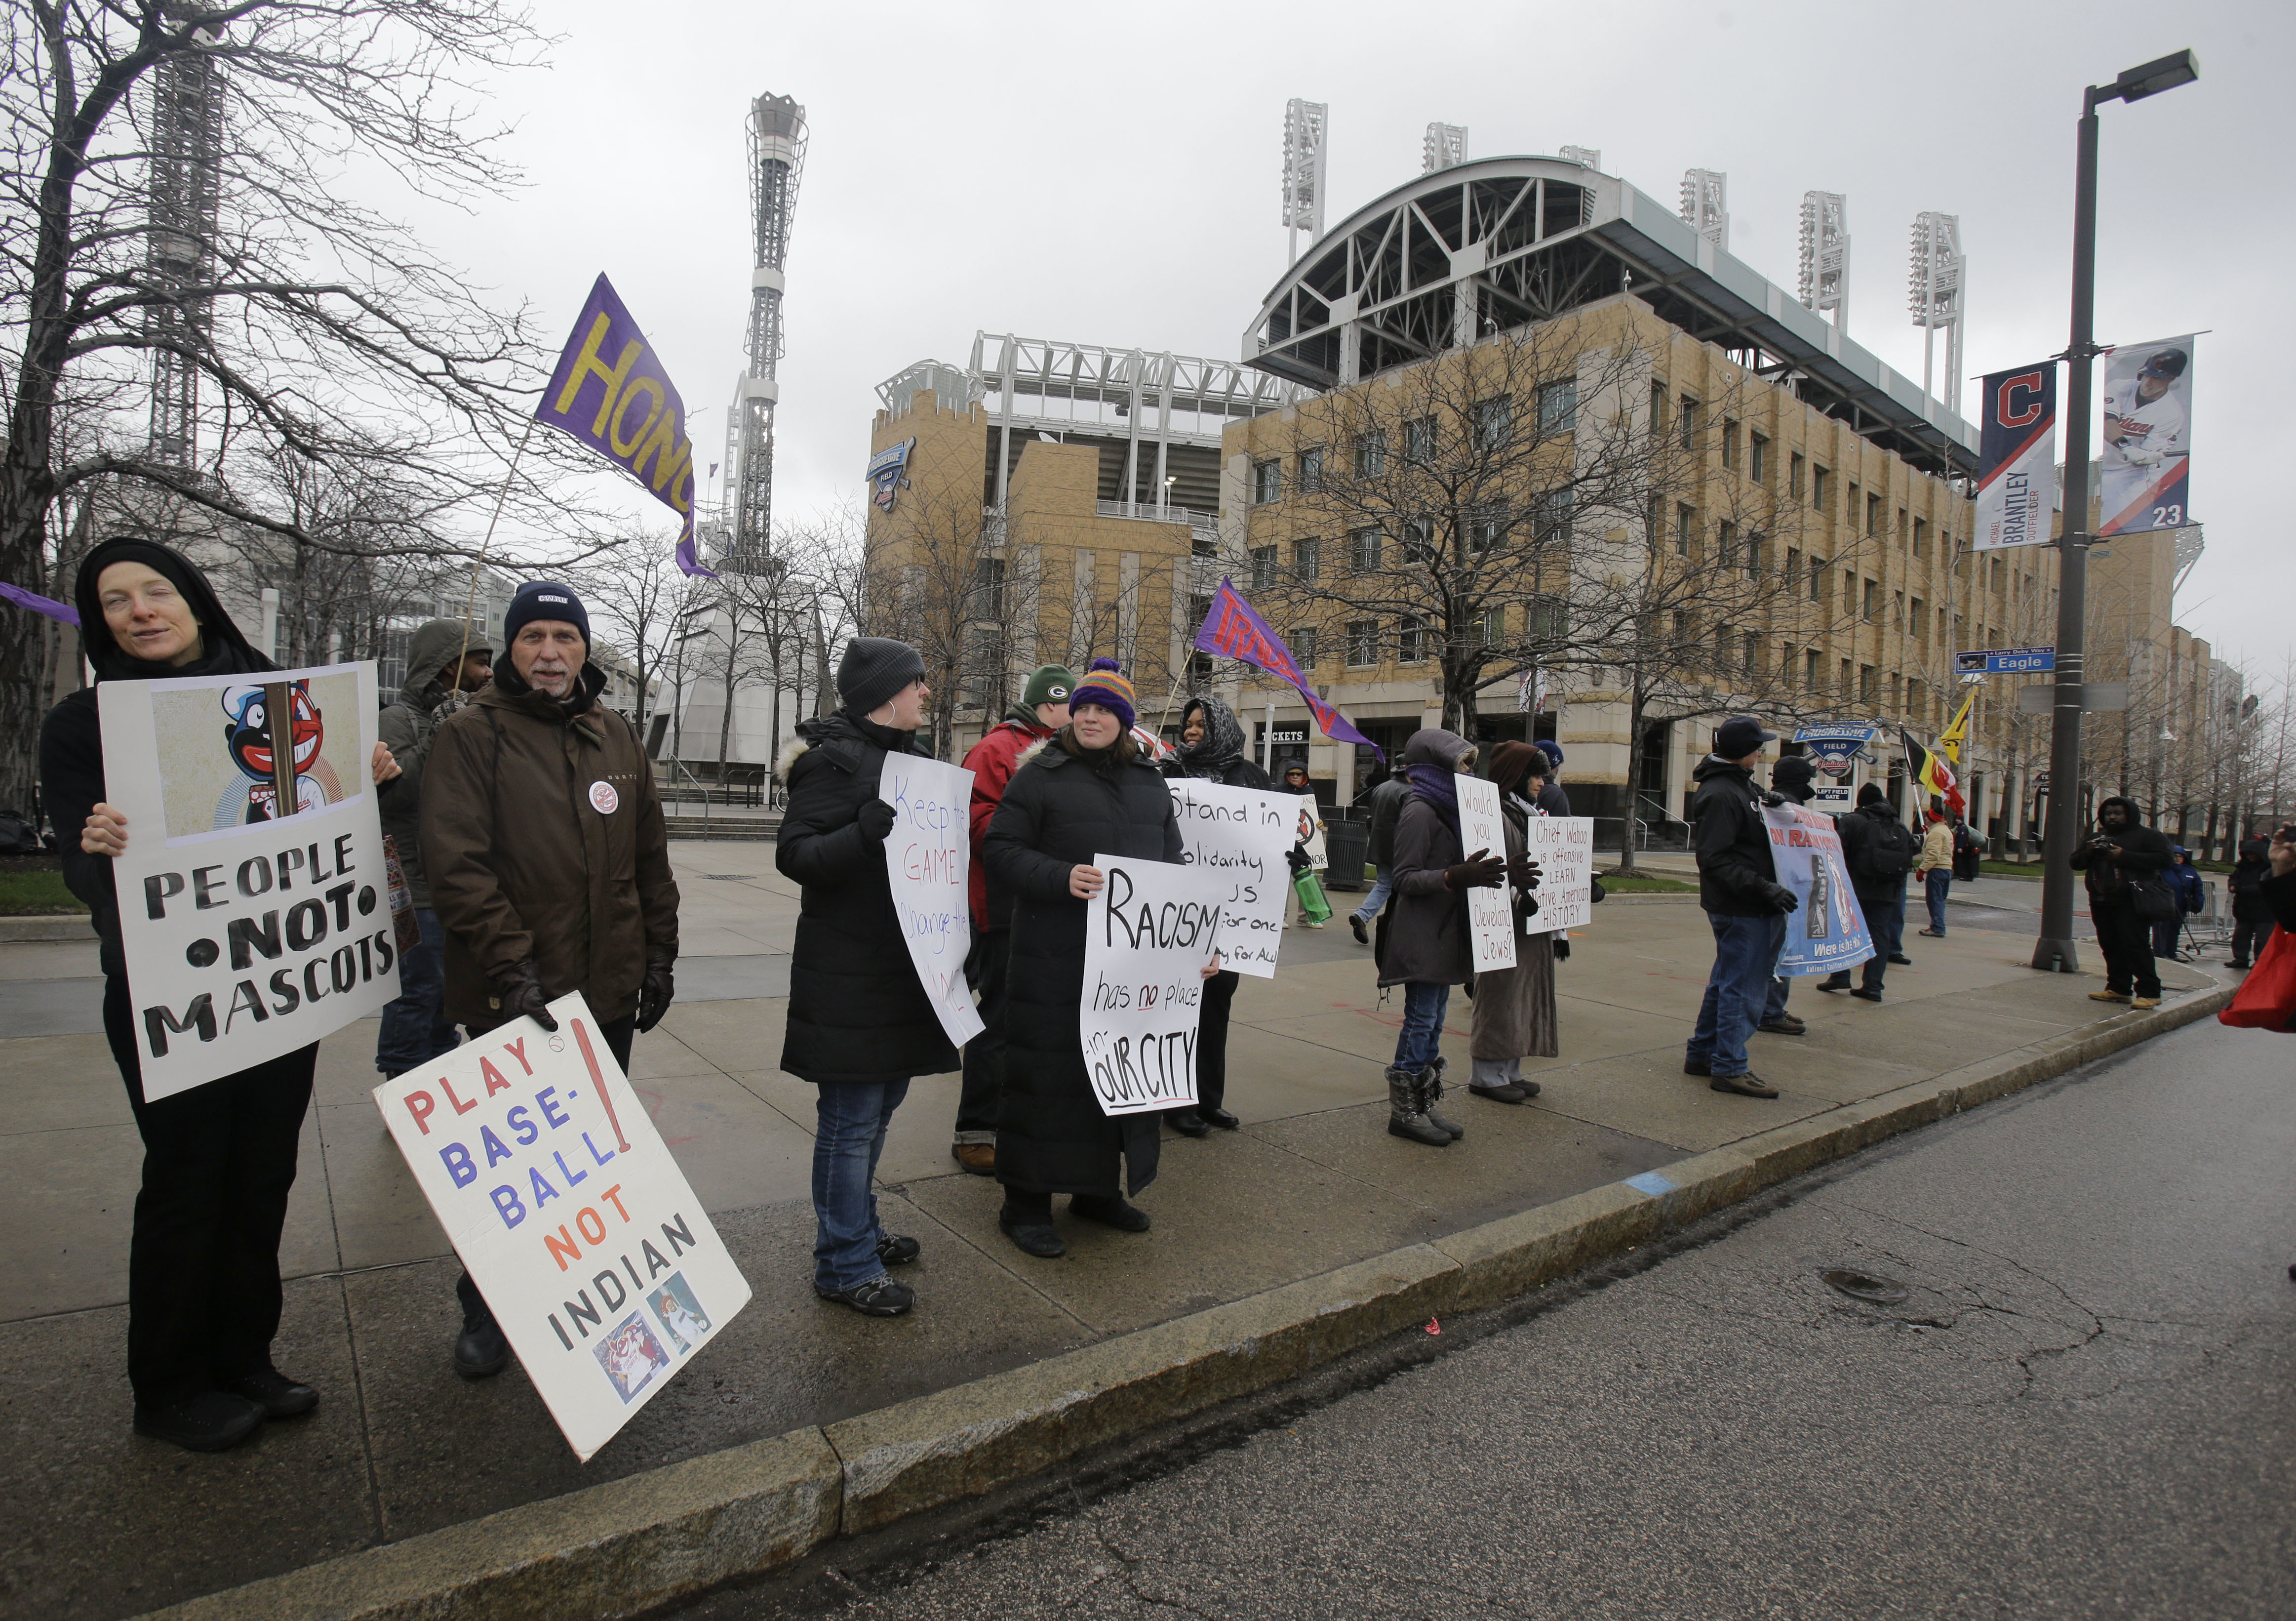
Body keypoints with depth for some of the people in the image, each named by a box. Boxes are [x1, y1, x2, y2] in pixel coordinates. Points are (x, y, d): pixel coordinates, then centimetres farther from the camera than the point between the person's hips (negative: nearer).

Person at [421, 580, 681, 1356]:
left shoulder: (618, 738, 10)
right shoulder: (469, 735, -6)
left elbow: (650, 856, 13)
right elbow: (454, 862, -15)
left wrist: (659, 957, 10)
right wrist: (511, 965, -22)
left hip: (610, 991, 5)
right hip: (511, 998, -4)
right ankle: (487, 1307, 30)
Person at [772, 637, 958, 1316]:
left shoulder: (913, 756, 15)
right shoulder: (835, 758, -12)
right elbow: (795, 854, -20)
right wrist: (866, 833, -33)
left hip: (901, 967, 9)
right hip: (849, 975, -9)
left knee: (880, 1102, 19)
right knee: (851, 1118, 0)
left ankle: (857, 1230, 36)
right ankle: (844, 1266, 14)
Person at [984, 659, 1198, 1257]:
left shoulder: (1151, 784, 14)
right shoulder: (1039, 776, -1)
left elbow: (1173, 867, 17)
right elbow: (1001, 849, -7)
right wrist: (1061, 878, -23)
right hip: (1055, 957, -5)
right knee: (1049, 1072, 1)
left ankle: (1100, 1190, 31)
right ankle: (1025, 1203, 16)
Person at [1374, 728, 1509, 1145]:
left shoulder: (1447, 809, 16)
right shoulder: (1420, 812, -13)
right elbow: (1405, 879, -19)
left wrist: (1503, 874, 12)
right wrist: (1456, 877, -31)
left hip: (1443, 935, 9)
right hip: (1421, 937, -9)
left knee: (1434, 1022, 12)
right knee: (1421, 1021, -5)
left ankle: (1424, 1106, 20)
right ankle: (1403, 1112, 4)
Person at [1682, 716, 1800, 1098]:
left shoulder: (1741, 786, 15)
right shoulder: (1719, 794, -19)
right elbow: (1715, 859, -24)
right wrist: (1764, 888, -26)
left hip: (1750, 906, 11)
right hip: (1740, 908, -11)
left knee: (1727, 981, 17)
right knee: (1744, 986, -5)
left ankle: (1701, 1054, 26)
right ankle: (1729, 1068, 3)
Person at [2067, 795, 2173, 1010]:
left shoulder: (2146, 836, 1)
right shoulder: (2097, 837, 20)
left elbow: (2163, 859, -13)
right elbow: (2075, 863, 21)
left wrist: (2125, 856, -18)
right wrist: (2088, 853, -1)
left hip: (2131, 903, -7)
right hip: (2101, 902, 7)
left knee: (2136, 946, -11)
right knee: (2111, 947, 9)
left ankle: (2149, 992, -8)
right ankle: (2119, 988, 16)